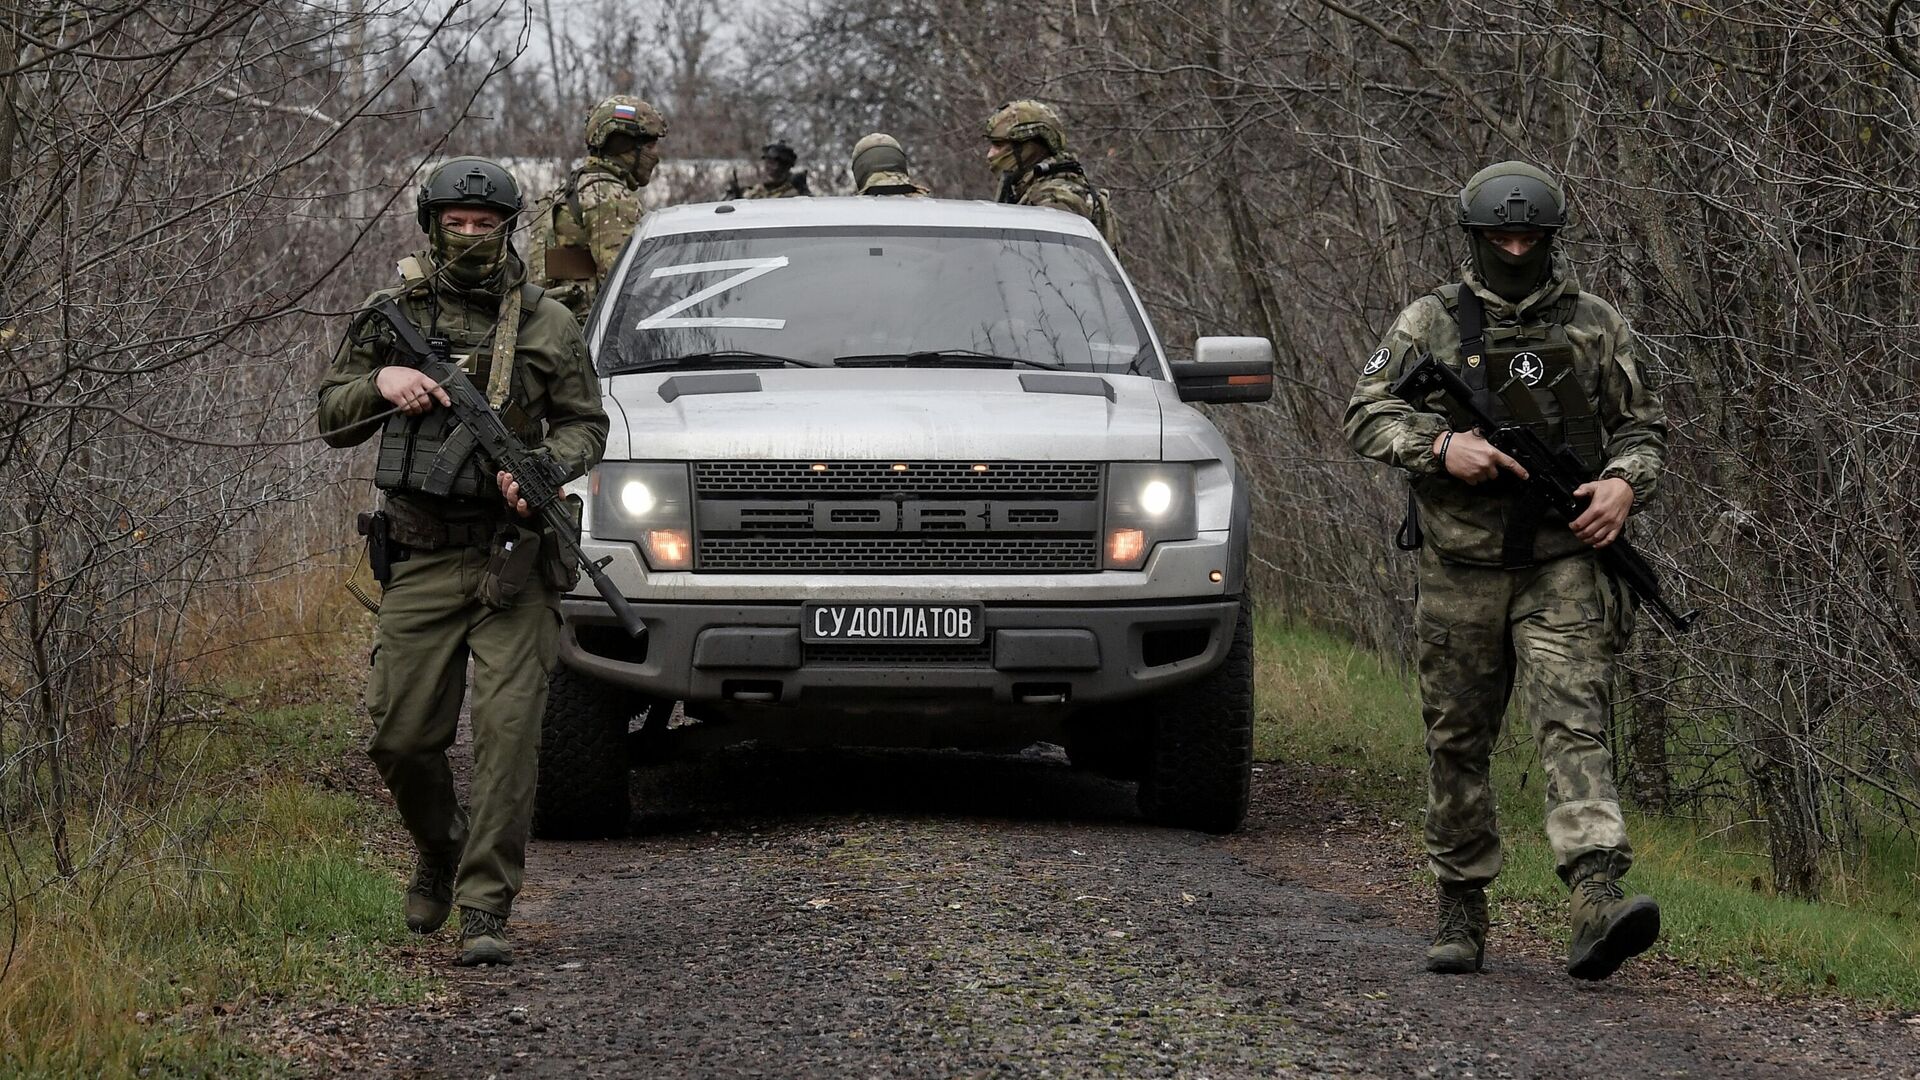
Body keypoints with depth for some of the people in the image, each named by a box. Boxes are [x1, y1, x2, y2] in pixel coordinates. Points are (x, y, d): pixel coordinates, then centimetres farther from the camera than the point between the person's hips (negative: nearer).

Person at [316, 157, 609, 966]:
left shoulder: (547, 324, 5)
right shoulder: (392, 315, 7)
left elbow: (586, 425, 9)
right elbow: (333, 417, 10)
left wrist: (544, 467, -12)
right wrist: (382, 383, -10)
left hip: (513, 561, -2)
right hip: (423, 562, 2)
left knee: (508, 733, -10)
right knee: (400, 735, 2)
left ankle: (485, 912, -8)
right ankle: (440, 848, 33)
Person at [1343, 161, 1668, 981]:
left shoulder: (1596, 327, 7)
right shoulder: (1430, 324, 4)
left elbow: (1644, 425, 13)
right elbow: (1365, 415, 0)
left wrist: (1624, 484, -8)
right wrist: (1441, 447, -17)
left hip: (1564, 570, -1)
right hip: (1460, 568, 1)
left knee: (1573, 725, -16)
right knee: (1457, 743, 8)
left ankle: (1598, 901, -29)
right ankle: (1460, 909, 21)